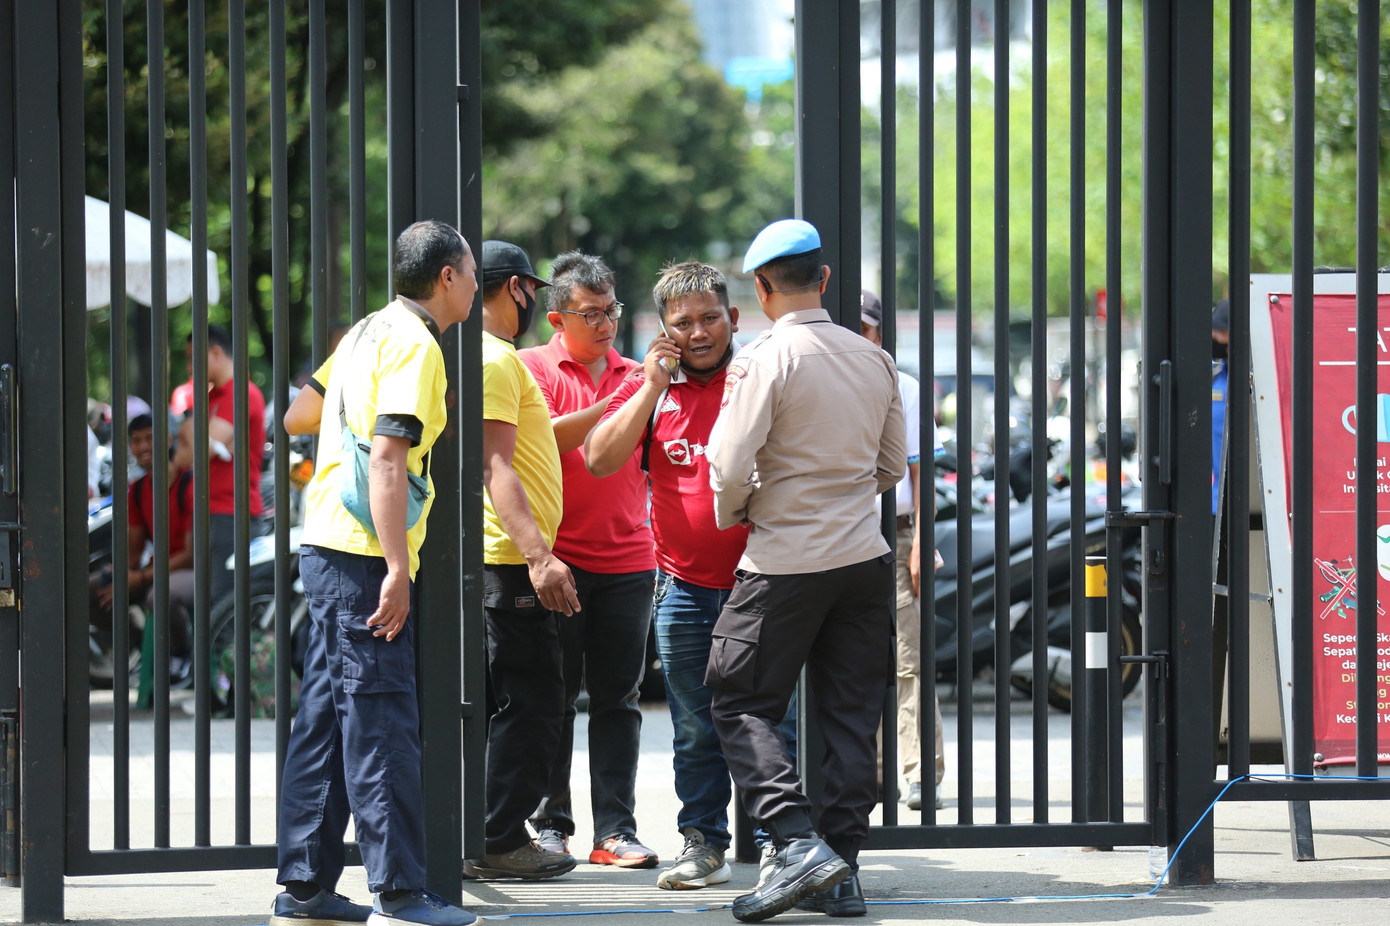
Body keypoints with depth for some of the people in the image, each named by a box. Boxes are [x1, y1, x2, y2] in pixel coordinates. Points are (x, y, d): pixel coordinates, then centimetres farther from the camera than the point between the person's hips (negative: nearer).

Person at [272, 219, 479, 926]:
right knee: (381, 721, -8)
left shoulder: (368, 332, 16)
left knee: (327, 719, 11)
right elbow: (387, 456, -21)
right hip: (364, 552, -9)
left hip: (326, 548, 9)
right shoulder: (414, 343, -11)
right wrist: (397, 568, -23)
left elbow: (297, 419, 26)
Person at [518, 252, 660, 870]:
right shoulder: (533, 368, 1)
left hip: (626, 560, 4)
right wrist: (609, 407, -19)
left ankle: (615, 831, 3)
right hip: (556, 560, -3)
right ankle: (549, 824, 9)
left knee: (617, 699, 2)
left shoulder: (634, 375, 13)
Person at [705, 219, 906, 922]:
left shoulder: (767, 358, -13)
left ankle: (799, 844, -14)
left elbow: (729, 467, -15)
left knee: (741, 704, 2)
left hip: (786, 565, -6)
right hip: (866, 557, 6)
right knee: (850, 713, 9)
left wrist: (732, 513, 5)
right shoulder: (874, 359, 7)